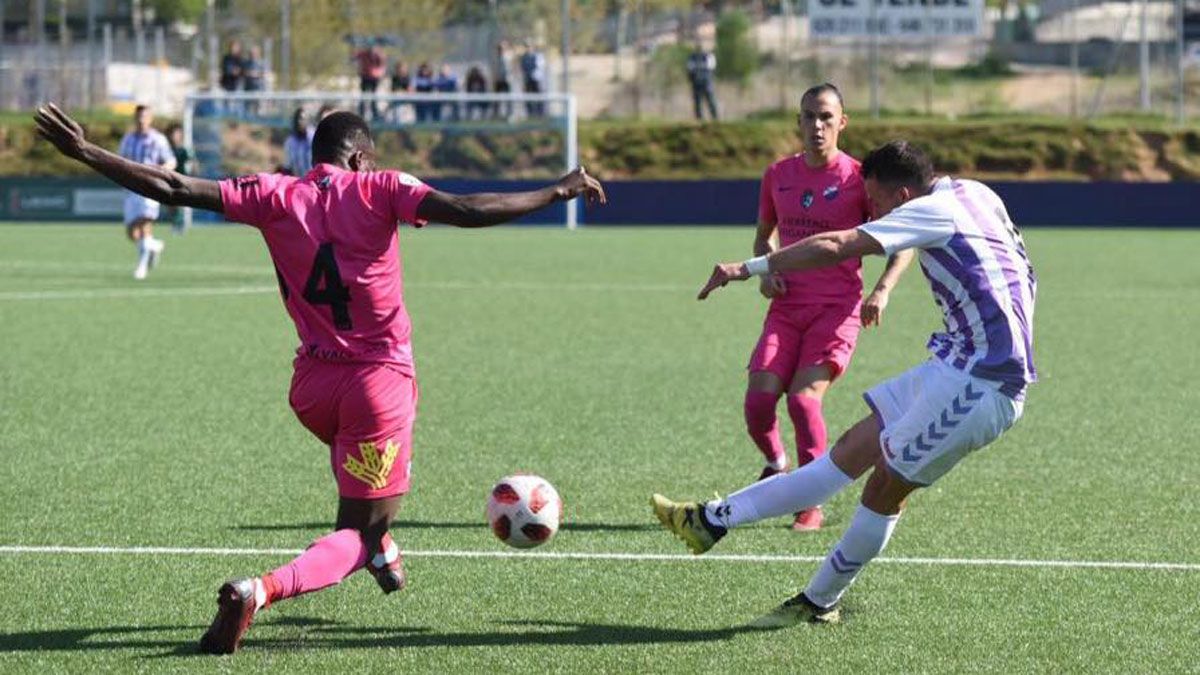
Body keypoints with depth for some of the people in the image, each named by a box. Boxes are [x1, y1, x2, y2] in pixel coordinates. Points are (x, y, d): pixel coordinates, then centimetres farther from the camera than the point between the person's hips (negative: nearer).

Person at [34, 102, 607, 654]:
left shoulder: (274, 197, 0)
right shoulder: (377, 190, -7)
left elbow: (174, 189, -5)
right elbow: (468, 211, -16)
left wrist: (83, 152, 0)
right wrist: (559, 191, -7)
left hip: (311, 384, 4)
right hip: (381, 381, -4)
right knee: (352, 539, -1)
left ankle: (379, 545, 38)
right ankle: (260, 590, -27)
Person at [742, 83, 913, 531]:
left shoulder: (857, 178, -3)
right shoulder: (778, 175, 9)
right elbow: (764, 235, 25)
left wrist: (882, 290, -14)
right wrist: (766, 271, 3)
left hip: (838, 309, -4)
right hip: (787, 307, 4)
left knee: (804, 396, -22)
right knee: (759, 400, -13)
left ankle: (811, 505, -7)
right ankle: (775, 463, 21)